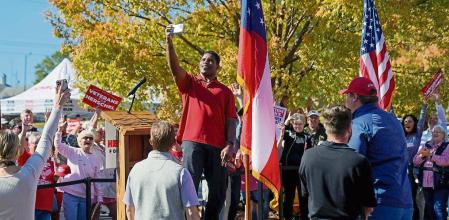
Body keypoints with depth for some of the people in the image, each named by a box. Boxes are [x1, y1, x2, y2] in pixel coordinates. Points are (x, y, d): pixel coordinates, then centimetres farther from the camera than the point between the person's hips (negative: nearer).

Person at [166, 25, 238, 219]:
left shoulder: (225, 91, 15)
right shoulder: (189, 83, 14)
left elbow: (231, 120, 8)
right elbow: (174, 66, -4)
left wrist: (230, 144, -7)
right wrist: (169, 41, -18)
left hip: (217, 146, 2)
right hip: (192, 142, -2)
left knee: (219, 192, 5)